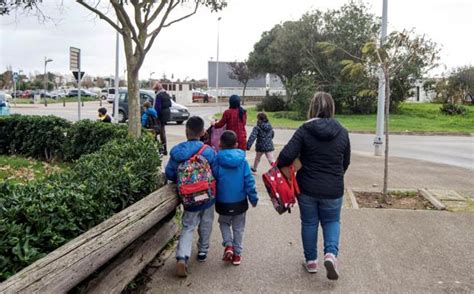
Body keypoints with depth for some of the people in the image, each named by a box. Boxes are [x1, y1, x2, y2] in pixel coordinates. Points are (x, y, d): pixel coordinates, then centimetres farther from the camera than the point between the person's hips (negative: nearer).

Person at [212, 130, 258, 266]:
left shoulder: (217, 160, -13)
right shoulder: (242, 161, -10)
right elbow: (249, 181, -8)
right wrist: (253, 198, 2)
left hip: (223, 202, -1)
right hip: (240, 202, 1)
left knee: (224, 223, 23)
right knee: (238, 228, 17)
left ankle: (228, 245, 4)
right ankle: (237, 254, 23)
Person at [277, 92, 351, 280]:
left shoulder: (304, 130, -12)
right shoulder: (342, 132, -3)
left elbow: (287, 155, -20)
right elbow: (346, 162, 8)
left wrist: (277, 168, 0)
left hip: (307, 188, -1)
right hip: (333, 190, 1)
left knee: (309, 223, 16)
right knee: (331, 221, 19)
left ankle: (311, 261, 25)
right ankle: (331, 253, -3)